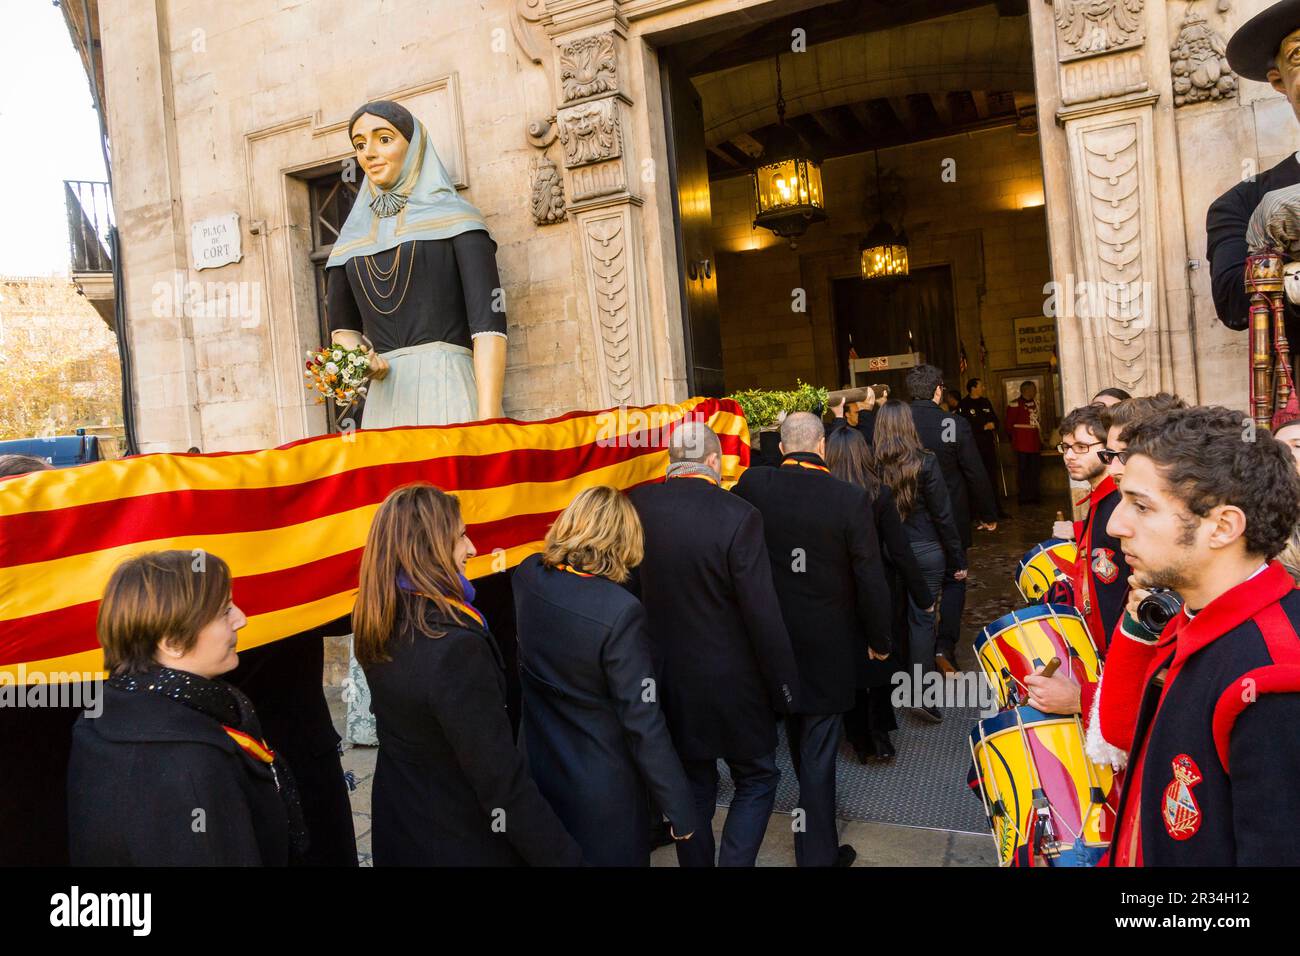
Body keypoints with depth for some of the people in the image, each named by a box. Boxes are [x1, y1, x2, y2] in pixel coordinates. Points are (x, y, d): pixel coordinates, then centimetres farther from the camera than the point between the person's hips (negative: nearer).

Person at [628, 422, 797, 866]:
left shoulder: (637, 505, -8)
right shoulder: (738, 516, -20)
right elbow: (763, 613, -18)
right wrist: (784, 686, -6)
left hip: (665, 679, 4)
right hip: (729, 683, -4)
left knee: (693, 784, 21)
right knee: (757, 779, 18)